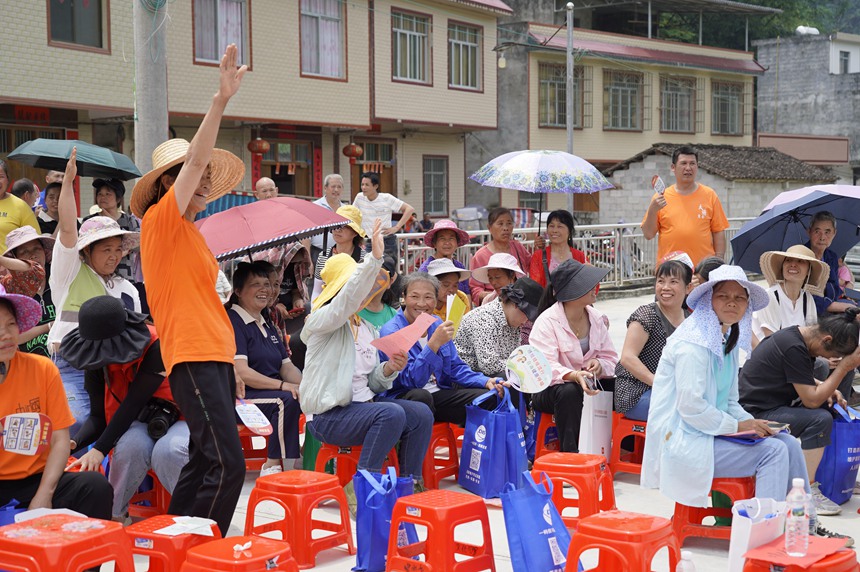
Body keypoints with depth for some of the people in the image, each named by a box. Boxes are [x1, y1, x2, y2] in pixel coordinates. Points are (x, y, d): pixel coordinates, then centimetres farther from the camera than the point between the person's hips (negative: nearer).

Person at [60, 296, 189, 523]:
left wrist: (100, 449, -30)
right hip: (139, 425, 4)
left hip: (179, 419, -4)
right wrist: (74, 442, -23)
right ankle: (112, 515, -14)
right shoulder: (96, 361, -5)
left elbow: (133, 403, -25)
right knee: (131, 446, -32)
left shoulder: (156, 345, -23)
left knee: (169, 450, -37)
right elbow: (98, 416, -3)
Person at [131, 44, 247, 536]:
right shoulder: (162, 220, -4)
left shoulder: (192, 234, 21)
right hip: (191, 354, -9)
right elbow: (195, 159, -16)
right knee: (227, 464, -15)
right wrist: (222, 99, -22)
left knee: (207, 460, 12)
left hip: (214, 354, 10)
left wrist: (231, 366, 20)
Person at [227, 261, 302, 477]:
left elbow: (287, 367, 16)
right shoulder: (233, 323, -7)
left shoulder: (268, 327, 22)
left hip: (273, 393, 8)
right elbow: (241, 372, -18)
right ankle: (274, 465, -27)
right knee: (287, 400, -33)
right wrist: (282, 385, -26)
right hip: (241, 398, -8)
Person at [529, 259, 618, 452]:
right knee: (569, 391, -37)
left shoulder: (596, 318, 6)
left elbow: (610, 358, 6)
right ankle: (569, 455, -32)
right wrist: (574, 376, -43)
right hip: (547, 391, -5)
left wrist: (598, 364, -18)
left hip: (586, 387, 6)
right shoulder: (547, 322, -14)